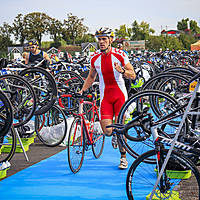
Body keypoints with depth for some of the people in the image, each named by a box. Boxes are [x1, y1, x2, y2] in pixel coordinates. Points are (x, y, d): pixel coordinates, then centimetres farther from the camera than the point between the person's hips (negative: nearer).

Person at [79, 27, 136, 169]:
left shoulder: (120, 55, -8)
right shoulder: (95, 58, 2)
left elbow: (133, 75, -5)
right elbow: (91, 77, 17)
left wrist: (122, 70, -24)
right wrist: (82, 90, 5)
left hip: (120, 95, -2)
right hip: (105, 96, 2)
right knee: (107, 131, -8)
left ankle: (123, 157, 12)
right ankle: (114, 135, 31)